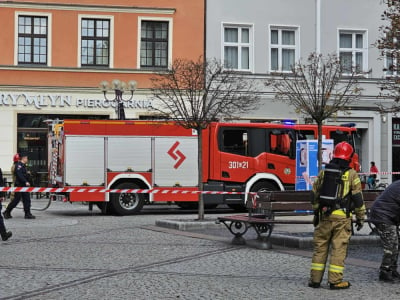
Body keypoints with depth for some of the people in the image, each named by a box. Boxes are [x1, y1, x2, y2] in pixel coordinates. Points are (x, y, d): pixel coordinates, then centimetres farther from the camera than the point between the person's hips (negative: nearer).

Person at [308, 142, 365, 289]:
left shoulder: (323, 172, 10)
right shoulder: (351, 174, -2)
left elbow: (315, 194, 15)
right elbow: (358, 198, -3)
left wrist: (316, 212, 24)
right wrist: (360, 217, 5)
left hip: (324, 215, 4)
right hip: (342, 216, -4)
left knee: (320, 246, 10)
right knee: (339, 248, 0)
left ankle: (315, 279, 12)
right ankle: (335, 281, -1)